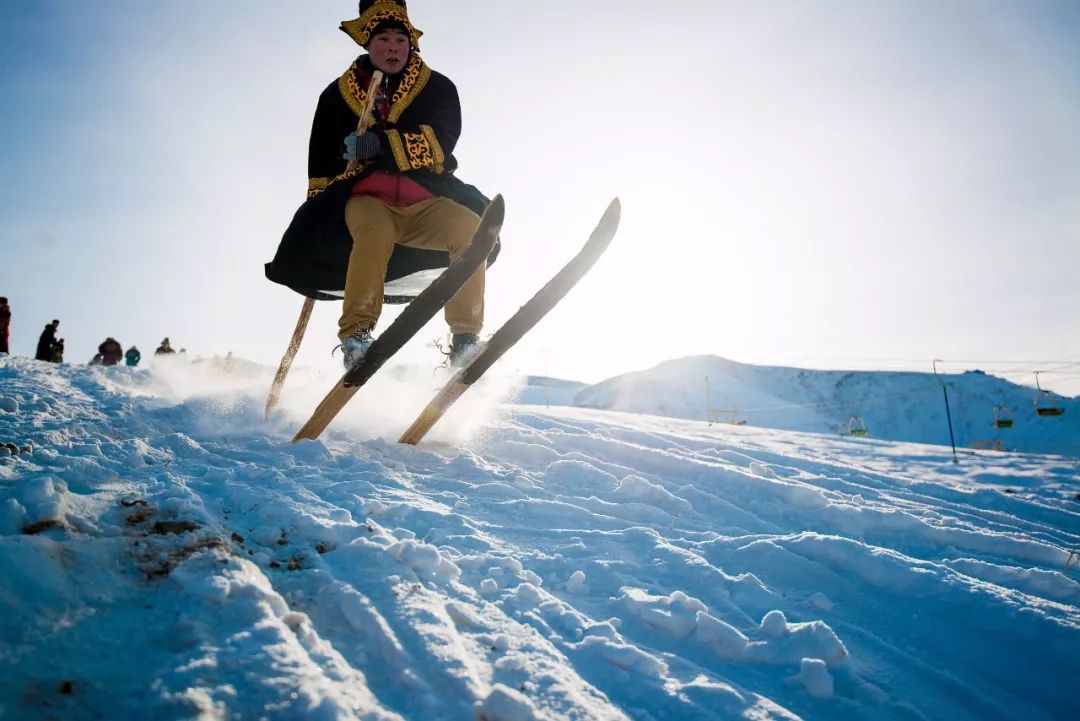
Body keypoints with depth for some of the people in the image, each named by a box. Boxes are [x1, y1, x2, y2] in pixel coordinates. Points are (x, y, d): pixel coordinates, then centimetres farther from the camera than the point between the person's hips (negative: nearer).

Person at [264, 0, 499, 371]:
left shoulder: (437, 88, 13)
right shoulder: (338, 94, 16)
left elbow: (441, 141, -6)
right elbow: (323, 163, 15)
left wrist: (382, 143, -18)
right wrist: (318, 219, 6)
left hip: (425, 198, 1)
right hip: (367, 197, -1)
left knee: (471, 227, -29)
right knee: (375, 230, -37)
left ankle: (465, 337, -27)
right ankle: (356, 333, -36)